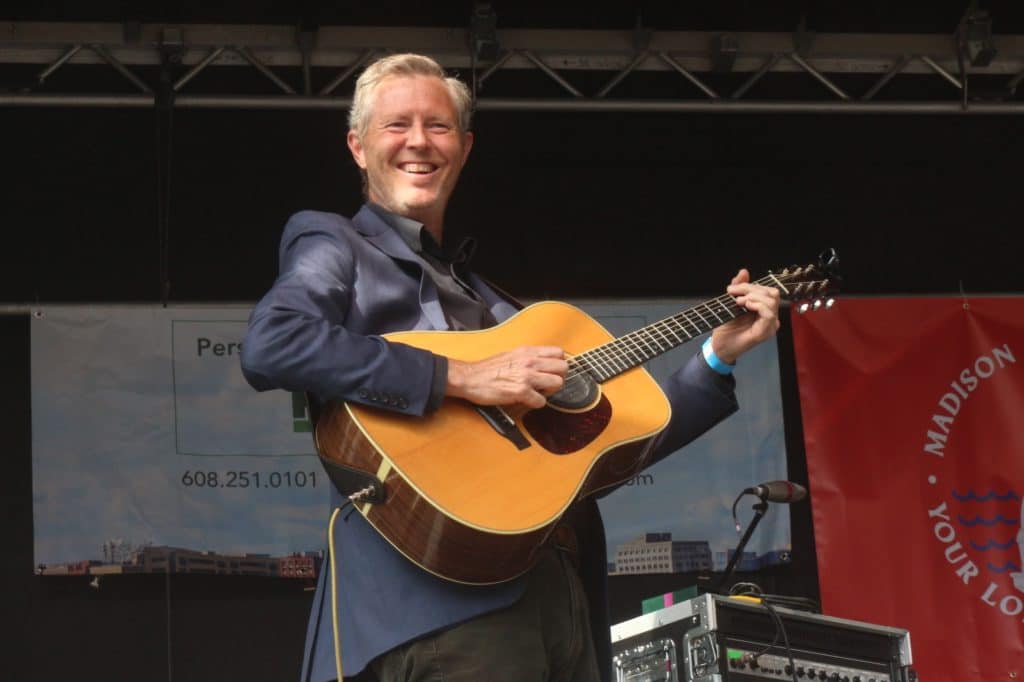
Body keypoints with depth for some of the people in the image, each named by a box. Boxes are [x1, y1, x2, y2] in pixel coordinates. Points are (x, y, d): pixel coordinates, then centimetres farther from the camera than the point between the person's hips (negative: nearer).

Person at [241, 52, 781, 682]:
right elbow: (269, 347, -17)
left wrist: (719, 357, 21)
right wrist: (461, 378, -17)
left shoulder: (479, 294, 25)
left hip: (563, 599, 7)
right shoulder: (336, 247, 6)